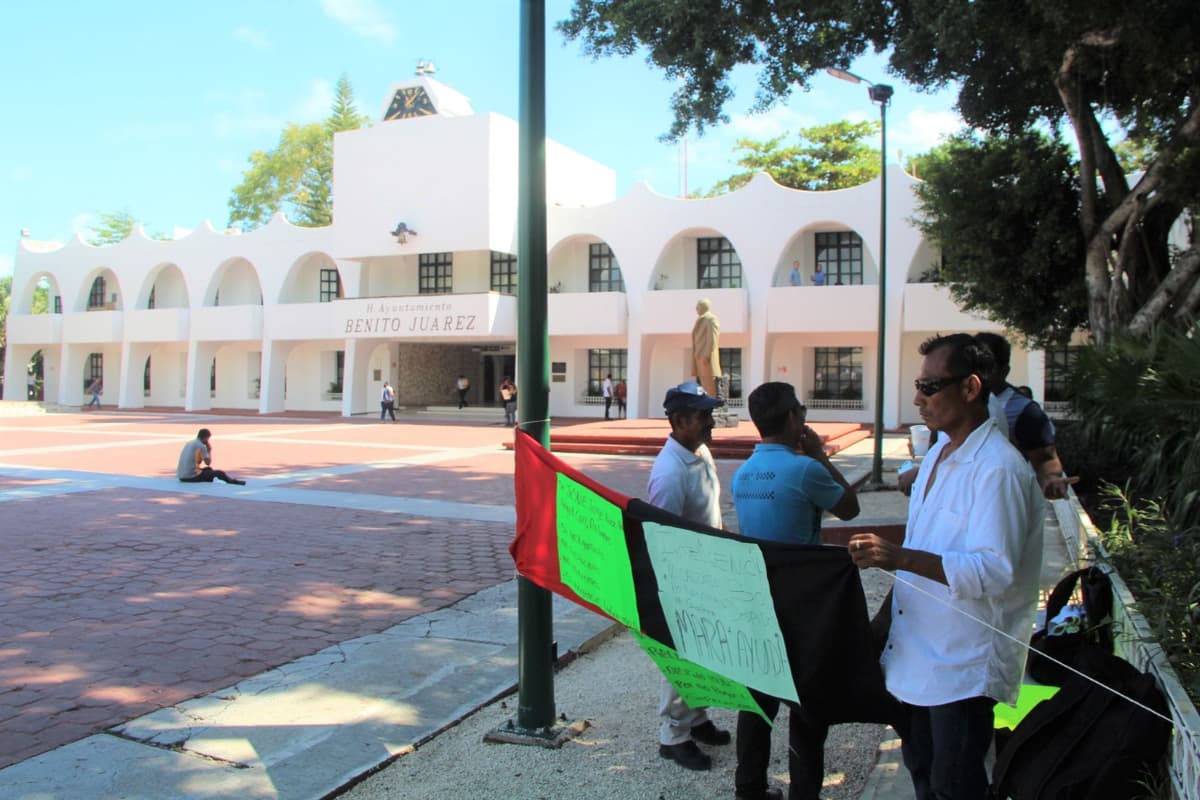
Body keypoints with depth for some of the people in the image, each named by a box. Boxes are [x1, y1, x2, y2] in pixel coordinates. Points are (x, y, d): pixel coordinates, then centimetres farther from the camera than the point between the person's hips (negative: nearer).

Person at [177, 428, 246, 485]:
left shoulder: (189, 444, 13)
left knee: (208, 469, 29)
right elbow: (208, 463, -8)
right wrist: (210, 450, 2)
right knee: (220, 473, 6)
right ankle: (233, 481, 30)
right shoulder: (201, 446, -13)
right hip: (192, 477, -8)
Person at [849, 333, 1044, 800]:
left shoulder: (998, 469, -22)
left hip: (963, 664, -9)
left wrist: (901, 558, -38)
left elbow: (994, 571, -30)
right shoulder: (939, 453, 9)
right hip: (914, 652, 9)